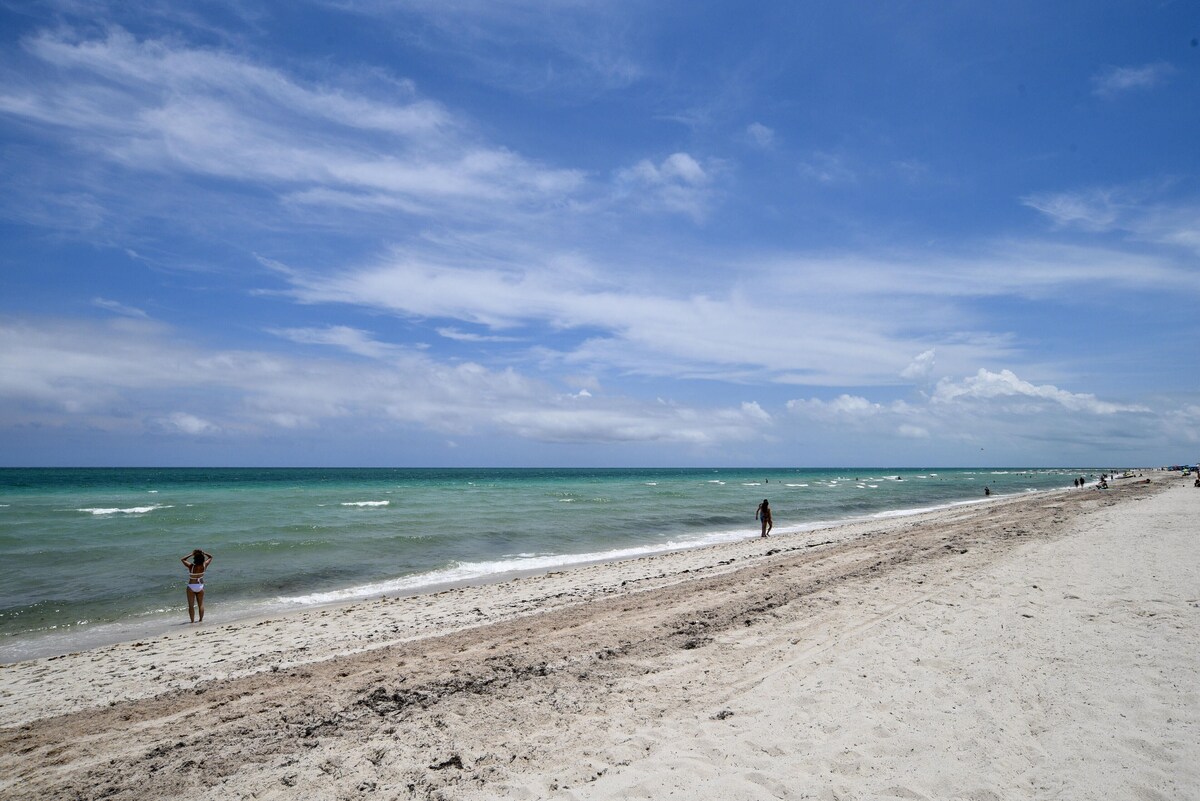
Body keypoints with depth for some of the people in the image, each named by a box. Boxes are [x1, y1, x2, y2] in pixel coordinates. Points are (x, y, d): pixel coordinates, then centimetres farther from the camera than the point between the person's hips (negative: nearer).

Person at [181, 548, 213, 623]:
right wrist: (203, 552, -6)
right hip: (200, 586, 3)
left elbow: (182, 559, -7)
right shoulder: (204, 565, -15)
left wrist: (191, 554, -13)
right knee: (201, 604, 15)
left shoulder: (191, 566, -23)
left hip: (191, 587, -3)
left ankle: (192, 621, 6)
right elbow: (210, 557, 4)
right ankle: (201, 619, 18)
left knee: (191, 605, 6)